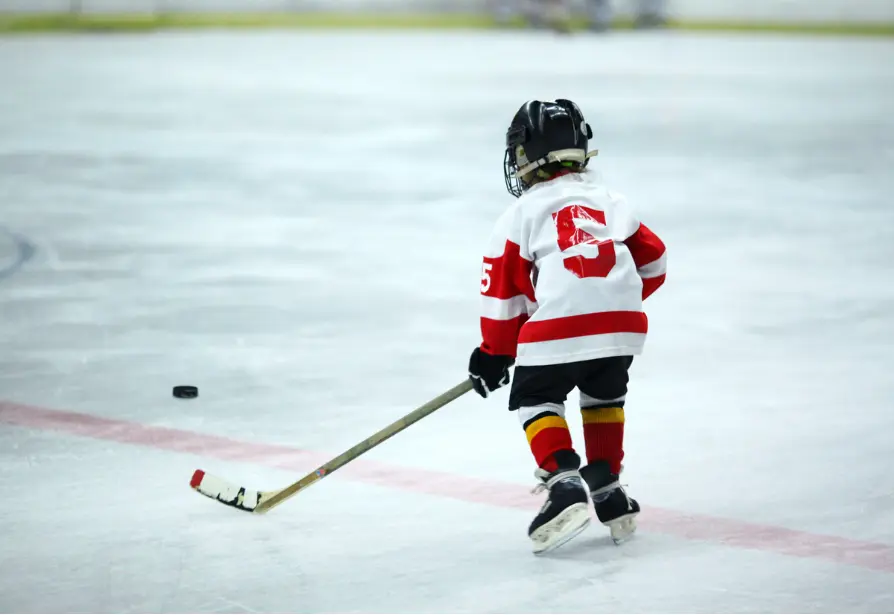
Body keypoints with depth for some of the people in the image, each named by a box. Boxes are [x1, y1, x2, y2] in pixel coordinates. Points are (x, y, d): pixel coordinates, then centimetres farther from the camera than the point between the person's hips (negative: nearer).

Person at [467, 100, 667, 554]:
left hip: (560, 325, -4)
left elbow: (503, 292, 9)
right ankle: (607, 489, 24)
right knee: (604, 396, 29)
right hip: (623, 324, 5)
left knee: (534, 397, 15)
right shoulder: (609, 201, 22)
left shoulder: (520, 214, 9)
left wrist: (494, 355, 19)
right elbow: (652, 262, 24)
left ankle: (564, 483, -5)